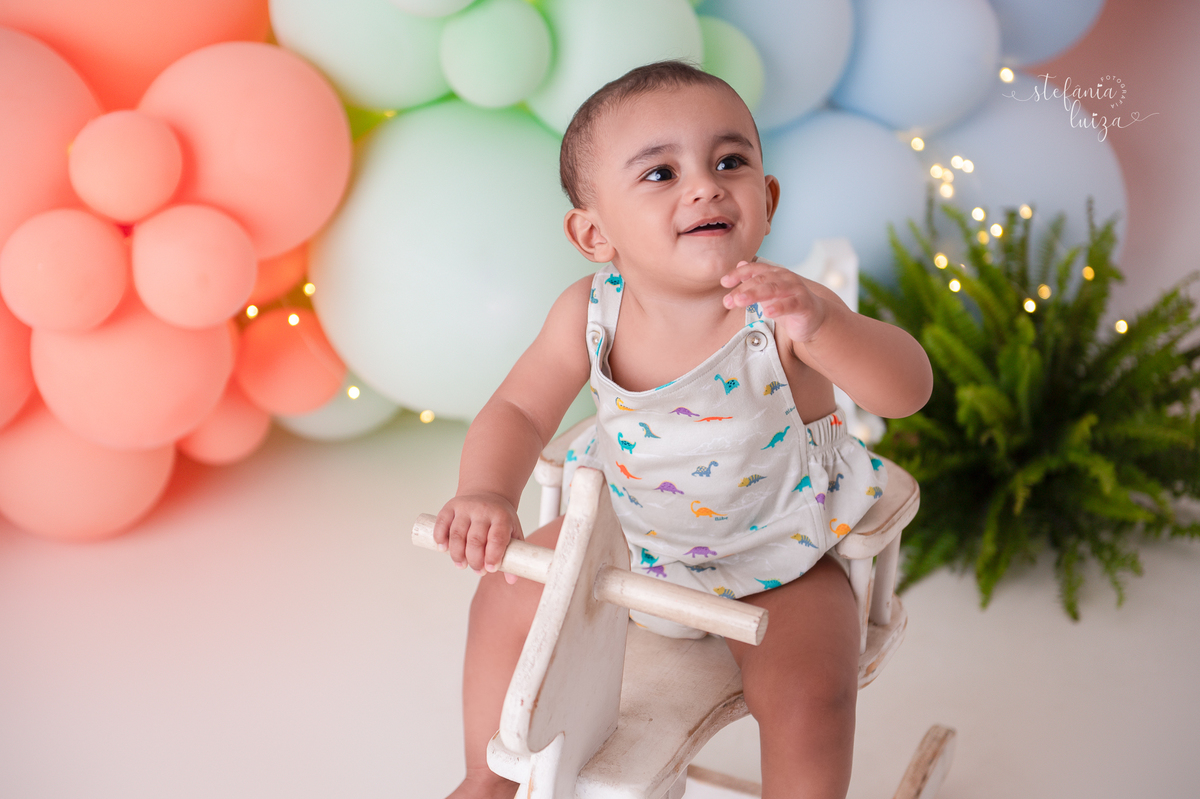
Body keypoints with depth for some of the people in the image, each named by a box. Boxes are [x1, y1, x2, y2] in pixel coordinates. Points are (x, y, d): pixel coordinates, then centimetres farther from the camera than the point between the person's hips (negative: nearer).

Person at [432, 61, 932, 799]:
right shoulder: (590, 314, -18)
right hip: (631, 535, 4)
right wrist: (486, 493, -34)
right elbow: (519, 411, -13)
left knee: (809, 693, -23)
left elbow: (908, 390, -39)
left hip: (776, 554, -3)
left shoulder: (782, 311, -28)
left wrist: (822, 325, -59)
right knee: (508, 597, 2)